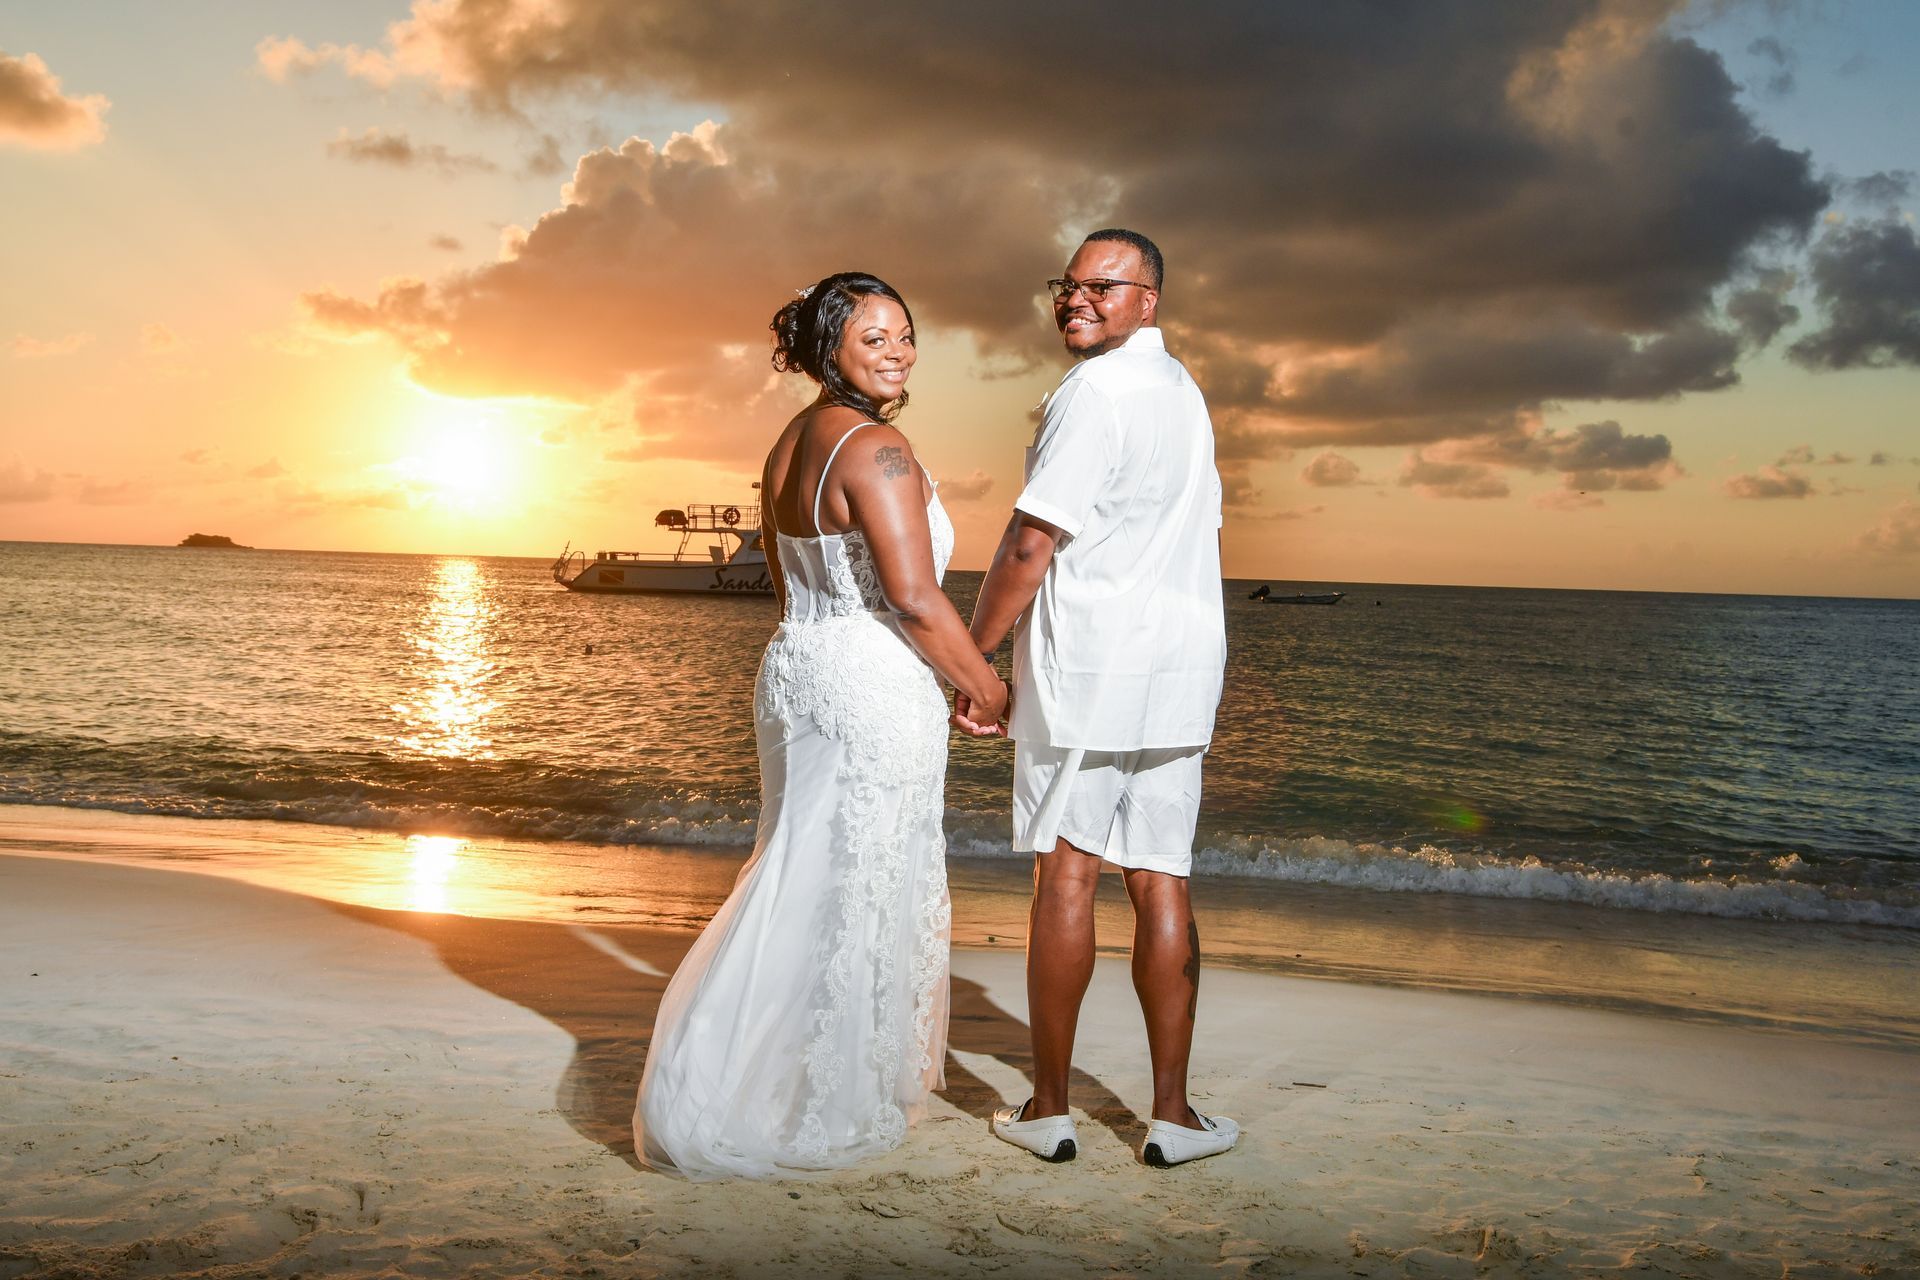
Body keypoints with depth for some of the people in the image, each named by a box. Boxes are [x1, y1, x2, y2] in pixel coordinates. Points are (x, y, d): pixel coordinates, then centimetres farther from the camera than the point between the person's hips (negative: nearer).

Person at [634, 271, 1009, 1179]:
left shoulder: (789, 443, 13)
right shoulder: (876, 449, -16)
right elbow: (915, 600, -20)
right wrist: (985, 686, -8)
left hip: (792, 670, 9)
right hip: (874, 692, -9)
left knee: (799, 881, 17)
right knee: (861, 894, 2)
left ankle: (711, 1089, 24)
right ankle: (828, 1109, 13)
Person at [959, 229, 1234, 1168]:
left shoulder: (1093, 392, -11)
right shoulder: (1184, 393, 18)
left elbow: (1030, 545, -16)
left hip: (1085, 662, -7)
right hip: (1178, 667, 8)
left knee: (1064, 878, 0)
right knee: (1160, 882, 7)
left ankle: (1048, 1109, 9)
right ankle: (1172, 1115, 10)